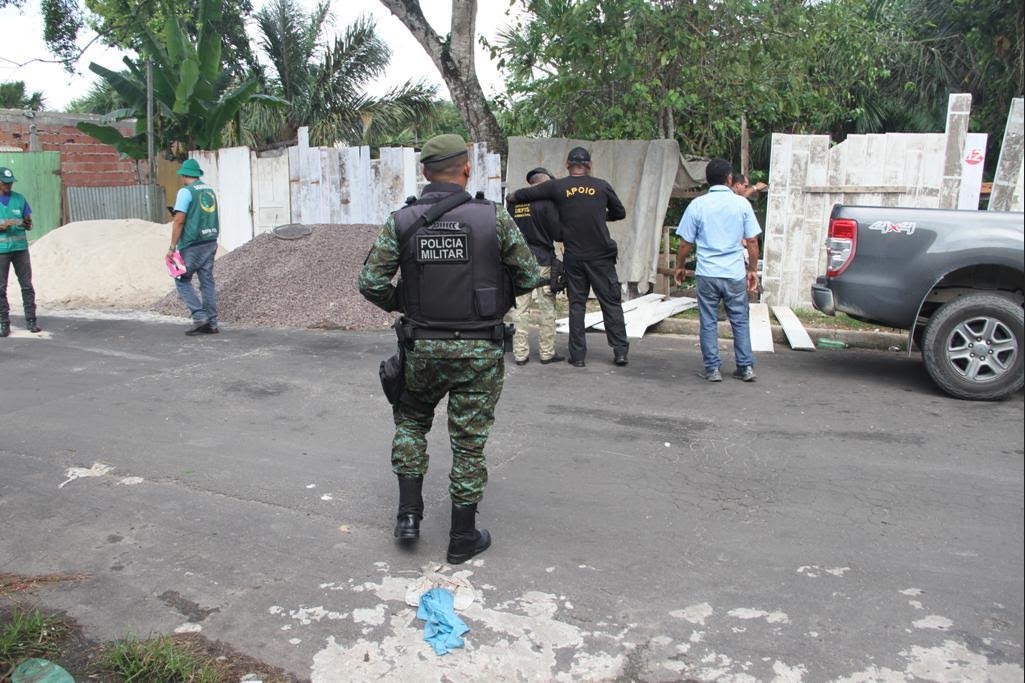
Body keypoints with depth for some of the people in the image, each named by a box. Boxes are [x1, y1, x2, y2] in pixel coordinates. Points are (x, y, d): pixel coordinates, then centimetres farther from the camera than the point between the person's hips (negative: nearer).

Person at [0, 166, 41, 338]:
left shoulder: (19, 198, 7)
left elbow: (29, 223, 9)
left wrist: (27, 224, -13)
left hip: (20, 248, 2)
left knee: (27, 285, 1)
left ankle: (31, 320, 6)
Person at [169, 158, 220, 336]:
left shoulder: (186, 191, -9)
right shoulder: (209, 190, 13)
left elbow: (179, 221, -15)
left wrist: (172, 247, -12)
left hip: (192, 245, -6)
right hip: (210, 242, 7)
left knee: (182, 281, 4)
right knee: (207, 282, 7)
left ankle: (199, 316, -5)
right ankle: (211, 323, 7)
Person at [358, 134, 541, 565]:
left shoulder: (401, 221, -5)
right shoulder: (493, 217, -8)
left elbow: (370, 282, -6)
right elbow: (529, 276, -2)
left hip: (423, 347, 1)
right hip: (480, 350, -1)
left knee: (410, 422, 25)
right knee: (469, 442, 10)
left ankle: (408, 513, 20)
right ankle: (463, 538, 21)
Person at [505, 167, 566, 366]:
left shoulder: (513, 202, 6)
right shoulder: (546, 202, -8)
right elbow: (558, 233, -8)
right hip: (542, 260, -4)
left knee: (519, 308, 6)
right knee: (547, 308, 5)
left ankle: (520, 353, 8)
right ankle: (547, 353, 10)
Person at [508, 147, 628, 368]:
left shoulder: (557, 187, -2)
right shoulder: (601, 186, 1)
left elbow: (520, 195, 0)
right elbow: (620, 213, 14)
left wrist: (512, 197, 21)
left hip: (573, 256, 0)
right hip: (601, 255, 0)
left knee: (576, 304, 8)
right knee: (611, 302, 8)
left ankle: (578, 355, 9)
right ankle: (620, 351, 8)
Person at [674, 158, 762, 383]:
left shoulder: (697, 205, -2)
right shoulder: (742, 204, 0)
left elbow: (686, 242, 0)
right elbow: (752, 241, 2)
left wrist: (679, 266, 15)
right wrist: (753, 269, 12)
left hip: (707, 274, -1)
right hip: (735, 274, 1)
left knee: (708, 322, 7)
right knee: (740, 321, 11)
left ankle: (712, 368, 9)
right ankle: (746, 367, 14)